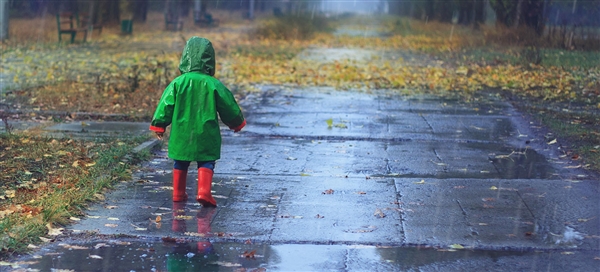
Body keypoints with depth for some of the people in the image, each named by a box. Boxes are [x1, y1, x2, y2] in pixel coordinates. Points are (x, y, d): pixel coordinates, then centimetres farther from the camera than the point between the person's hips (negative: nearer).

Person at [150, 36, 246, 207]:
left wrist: (159, 125, 9)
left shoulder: (178, 82, -4)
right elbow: (228, 106, 2)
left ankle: (178, 193, 23)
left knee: (180, 163, 17)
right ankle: (204, 192, -13)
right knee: (206, 163, 5)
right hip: (206, 134, -2)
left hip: (181, 133, 2)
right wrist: (237, 123, 19)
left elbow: (166, 105, -2)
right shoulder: (213, 84, -6)